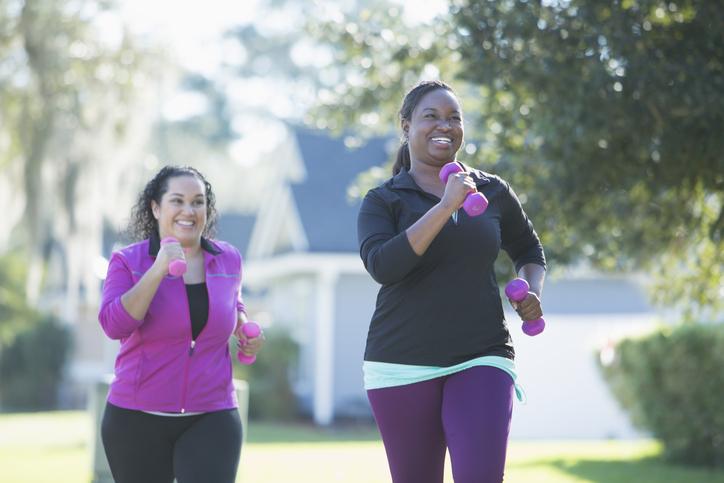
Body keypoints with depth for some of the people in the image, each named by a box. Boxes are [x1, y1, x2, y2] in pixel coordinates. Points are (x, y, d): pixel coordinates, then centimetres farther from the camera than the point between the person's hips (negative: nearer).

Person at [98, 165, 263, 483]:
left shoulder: (227, 260, 7)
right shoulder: (127, 262, -4)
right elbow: (114, 325, -20)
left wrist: (245, 329, 7)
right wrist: (159, 269, -26)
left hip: (212, 420, 1)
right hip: (137, 420, -1)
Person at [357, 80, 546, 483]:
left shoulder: (492, 192, 10)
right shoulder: (383, 201, 2)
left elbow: (528, 249, 27)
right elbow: (382, 265, -17)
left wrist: (533, 292, 5)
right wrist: (446, 206, -19)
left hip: (481, 359, 1)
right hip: (403, 364, 0)